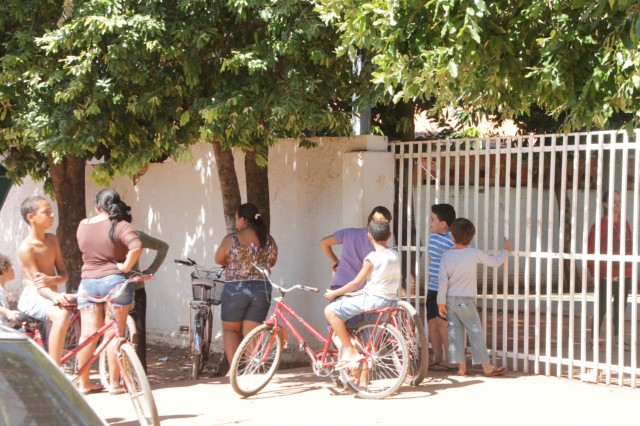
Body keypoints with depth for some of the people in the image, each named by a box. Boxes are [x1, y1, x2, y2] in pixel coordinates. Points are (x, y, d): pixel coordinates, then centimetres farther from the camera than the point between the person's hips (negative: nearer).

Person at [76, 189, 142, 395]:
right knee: (114, 334, 2)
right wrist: (125, 266, -14)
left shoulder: (82, 225, 4)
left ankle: (84, 383, 12)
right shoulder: (120, 226, -11)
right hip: (115, 281, -4)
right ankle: (114, 384, 5)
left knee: (88, 334, 6)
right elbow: (136, 247, -26)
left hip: (87, 283, 4)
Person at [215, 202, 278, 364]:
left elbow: (219, 260, 6)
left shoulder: (231, 239, -7)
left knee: (230, 329, 14)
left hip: (235, 289, -3)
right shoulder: (270, 240, 3)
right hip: (262, 290, 3)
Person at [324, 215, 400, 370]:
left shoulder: (372, 257, -12)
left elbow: (357, 282, -11)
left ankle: (350, 351, -8)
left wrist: (334, 293, 0)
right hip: (391, 300, 8)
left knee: (331, 310, -7)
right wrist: (357, 293, 21)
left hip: (373, 299, -8)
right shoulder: (394, 255, 9)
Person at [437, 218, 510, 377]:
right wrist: (506, 250, 21)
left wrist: (441, 302, 0)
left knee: (455, 331, 7)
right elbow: (495, 262, 2)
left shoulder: (446, 255, -4)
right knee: (476, 331, 3)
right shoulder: (475, 253, -9)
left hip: (450, 299, 3)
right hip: (466, 300, -3)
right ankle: (487, 366, 6)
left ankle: (461, 366, 9)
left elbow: (443, 280, -5)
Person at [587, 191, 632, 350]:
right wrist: (596, 273, -12)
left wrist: (629, 269, 7)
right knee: (602, 308, 0)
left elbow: (629, 247, 13)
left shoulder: (625, 224, 8)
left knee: (620, 308, 13)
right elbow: (591, 251, -11)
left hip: (624, 275, 6)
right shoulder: (600, 225, -11)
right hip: (607, 275, -6)